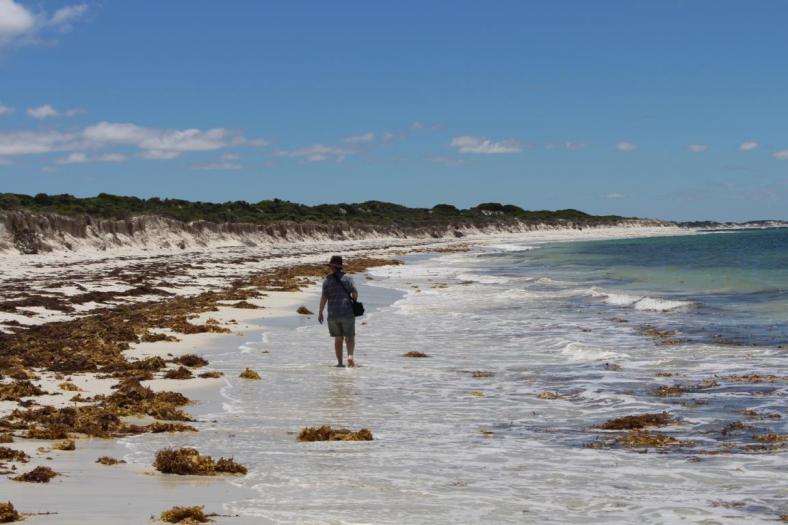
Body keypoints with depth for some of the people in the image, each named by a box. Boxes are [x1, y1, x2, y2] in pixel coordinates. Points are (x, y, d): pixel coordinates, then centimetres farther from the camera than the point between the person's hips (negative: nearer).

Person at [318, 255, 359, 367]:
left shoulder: (327, 280, -2)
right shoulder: (347, 277, -2)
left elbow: (324, 297, -6)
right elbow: (355, 293, -7)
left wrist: (320, 313, 3)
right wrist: (354, 302, 15)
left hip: (333, 314, 1)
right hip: (347, 312, -1)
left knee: (338, 338, 11)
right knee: (349, 337, 7)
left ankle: (340, 362, 8)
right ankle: (350, 356, -17)